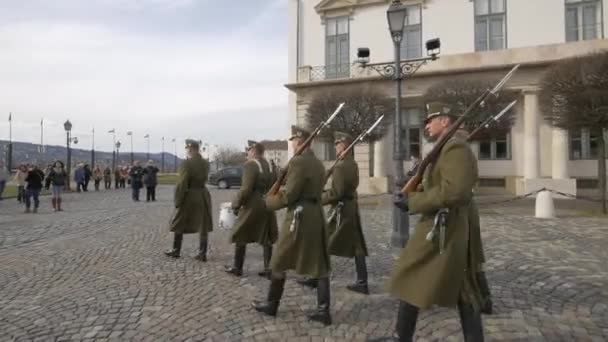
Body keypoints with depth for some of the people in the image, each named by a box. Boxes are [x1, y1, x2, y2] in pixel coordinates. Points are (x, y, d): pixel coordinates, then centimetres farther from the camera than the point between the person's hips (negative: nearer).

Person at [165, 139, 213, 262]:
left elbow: (181, 184, -17)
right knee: (203, 226, 9)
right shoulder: (206, 163, 3)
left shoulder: (187, 163, -16)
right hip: (203, 195, 5)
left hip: (189, 196, -5)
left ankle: (175, 251, 26)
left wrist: (177, 200, -11)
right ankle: (202, 254, 11)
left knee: (179, 225, 14)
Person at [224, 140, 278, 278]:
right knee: (267, 238, 9)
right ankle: (268, 269, 8)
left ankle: (237, 268, 17)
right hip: (268, 206, 7)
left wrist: (236, 204, -10)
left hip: (252, 206, -7)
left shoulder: (250, 165, -13)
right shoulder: (269, 165, 11)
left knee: (240, 236, 9)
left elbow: (246, 189, -20)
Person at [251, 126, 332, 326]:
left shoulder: (298, 161, -15)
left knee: (279, 263, 10)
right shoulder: (318, 164, 13)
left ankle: (271, 304, 24)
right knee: (320, 265, 9)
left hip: (299, 217, -8)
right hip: (317, 215, 8)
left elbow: (289, 195, -17)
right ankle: (323, 311, 11)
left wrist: (269, 201, -1)